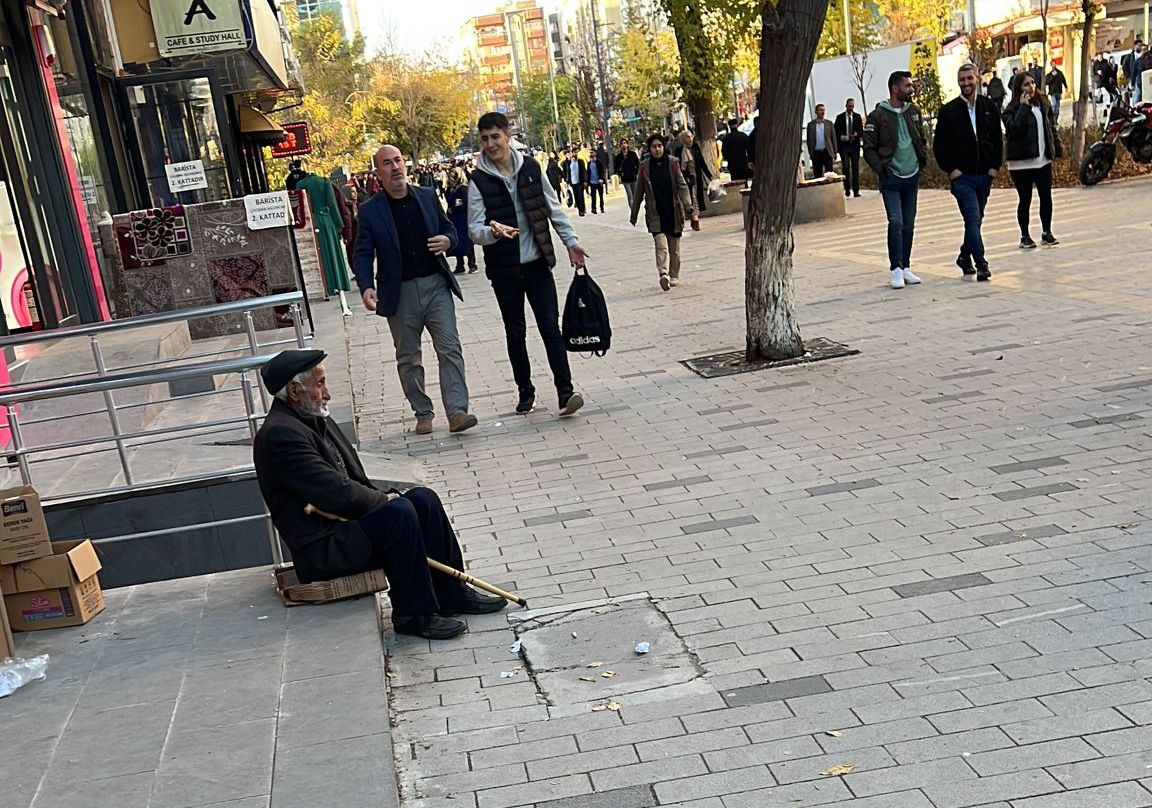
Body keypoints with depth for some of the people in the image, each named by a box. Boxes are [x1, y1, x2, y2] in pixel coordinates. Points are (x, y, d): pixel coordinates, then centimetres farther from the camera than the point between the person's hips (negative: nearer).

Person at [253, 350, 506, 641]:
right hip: (320, 549, -10)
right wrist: (384, 500, -9)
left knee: (423, 498, -3)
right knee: (398, 512, -28)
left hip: (341, 521, 10)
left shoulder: (315, 420, 13)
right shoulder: (280, 434, -19)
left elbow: (354, 478, 17)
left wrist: (381, 497, -1)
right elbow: (336, 493, -23)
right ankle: (413, 614, -17)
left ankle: (451, 594, 5)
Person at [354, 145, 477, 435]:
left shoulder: (428, 196, 6)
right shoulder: (370, 210, -1)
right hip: (399, 292, -1)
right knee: (408, 358, 8)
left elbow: (450, 229, 16)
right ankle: (423, 413, 20)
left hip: (435, 284, 1)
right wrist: (366, 287, -18)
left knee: (450, 348, -9)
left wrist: (448, 240, -9)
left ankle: (457, 411, -11)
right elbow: (363, 254, -2)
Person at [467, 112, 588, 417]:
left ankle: (565, 390, -7)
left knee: (550, 326, -6)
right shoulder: (479, 180, -7)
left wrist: (571, 242, 7)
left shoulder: (531, 168, 1)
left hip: (537, 263, 1)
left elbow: (553, 209, 10)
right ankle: (525, 390, 21)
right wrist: (494, 231, -31)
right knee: (515, 332, 9)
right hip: (504, 269, -1)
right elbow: (474, 229, -9)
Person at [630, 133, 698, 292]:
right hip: (655, 213, -1)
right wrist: (634, 214, 11)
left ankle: (674, 276, 23)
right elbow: (639, 192, 7)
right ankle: (664, 274, -29)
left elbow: (682, 186, -5)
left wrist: (689, 208, -17)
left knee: (674, 247, 10)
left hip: (673, 211, 1)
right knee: (661, 244, -18)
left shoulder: (672, 162, -2)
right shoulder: (645, 166, -1)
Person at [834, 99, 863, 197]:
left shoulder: (857, 116, 9)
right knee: (846, 167, -6)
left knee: (855, 168, -1)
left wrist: (857, 134, -13)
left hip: (855, 146, 1)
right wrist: (842, 137, -11)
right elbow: (836, 132, 5)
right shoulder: (839, 117, 5)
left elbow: (861, 131, 8)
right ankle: (847, 189, 3)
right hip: (844, 146, -1)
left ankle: (856, 190, -1)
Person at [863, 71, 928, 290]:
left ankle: (905, 267, 18)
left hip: (912, 177, 5)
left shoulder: (913, 112, 9)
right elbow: (869, 149, -6)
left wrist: (923, 160, 8)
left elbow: (922, 139, 20)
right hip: (891, 180, -5)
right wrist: (881, 169, -15)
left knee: (909, 225, 9)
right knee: (896, 222, -12)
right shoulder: (878, 116, -7)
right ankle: (896, 269, -4)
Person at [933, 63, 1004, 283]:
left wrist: (995, 166, 3)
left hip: (985, 175, 4)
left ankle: (965, 256, 30)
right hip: (961, 176, -4)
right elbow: (939, 145, -1)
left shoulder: (989, 107, 7)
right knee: (973, 219, -13)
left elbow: (998, 140, 12)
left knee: (975, 219, 13)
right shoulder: (948, 111, -2)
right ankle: (981, 264, -14)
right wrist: (950, 170, -7)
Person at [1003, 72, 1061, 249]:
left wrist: (1056, 149, 9)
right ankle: (1025, 237, 12)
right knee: (1025, 200, 2)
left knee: (1046, 197, 4)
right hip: (1021, 162, -5)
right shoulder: (1013, 109, -6)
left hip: (1043, 160, 5)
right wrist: (1023, 107, -21)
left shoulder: (1044, 104, 9)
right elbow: (1015, 128, -23)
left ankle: (1046, 233, 17)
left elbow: (1052, 127, 16)